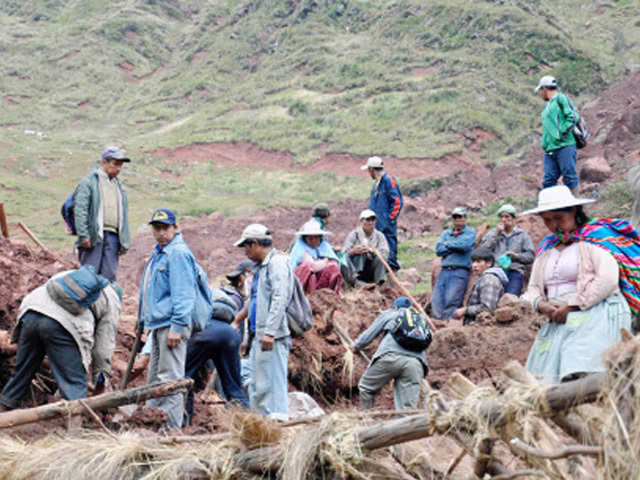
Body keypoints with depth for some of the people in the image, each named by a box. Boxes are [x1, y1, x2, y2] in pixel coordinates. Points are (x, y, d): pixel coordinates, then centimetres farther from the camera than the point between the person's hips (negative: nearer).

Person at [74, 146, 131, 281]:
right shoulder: (89, 181, 1)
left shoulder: (119, 186, 22)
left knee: (110, 275, 1)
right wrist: (83, 235, -16)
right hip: (94, 235, -6)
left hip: (113, 237, 6)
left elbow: (124, 215, 22)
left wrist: (125, 241, 14)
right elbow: (80, 209, -7)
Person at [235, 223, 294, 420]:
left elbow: (280, 299, -21)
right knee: (256, 386, 13)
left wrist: (270, 332, -26)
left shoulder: (277, 263, -11)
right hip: (259, 336, 10)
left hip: (273, 338, -10)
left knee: (273, 384, -10)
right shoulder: (261, 266, 21)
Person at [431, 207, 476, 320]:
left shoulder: (470, 232, 10)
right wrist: (455, 247, -1)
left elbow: (464, 245, -11)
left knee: (450, 300, -17)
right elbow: (438, 250, 7)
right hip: (444, 271, 5)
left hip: (460, 271, -4)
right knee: (436, 300, -9)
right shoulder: (446, 233, 23)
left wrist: (447, 244, 3)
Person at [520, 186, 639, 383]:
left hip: (595, 313, -6)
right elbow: (533, 287, 25)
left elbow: (608, 279, -10)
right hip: (557, 321, 6)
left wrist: (572, 305, -11)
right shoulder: (546, 248, 24)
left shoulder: (595, 237, 3)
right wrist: (541, 304, 1)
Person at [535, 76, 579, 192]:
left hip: (564, 147, -8)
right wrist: (544, 141, 15)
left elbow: (573, 116, -11)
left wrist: (563, 132, -15)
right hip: (550, 150, 8)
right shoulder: (548, 105, 25)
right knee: (548, 181, 1)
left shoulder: (561, 98, 0)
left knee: (569, 178, -6)